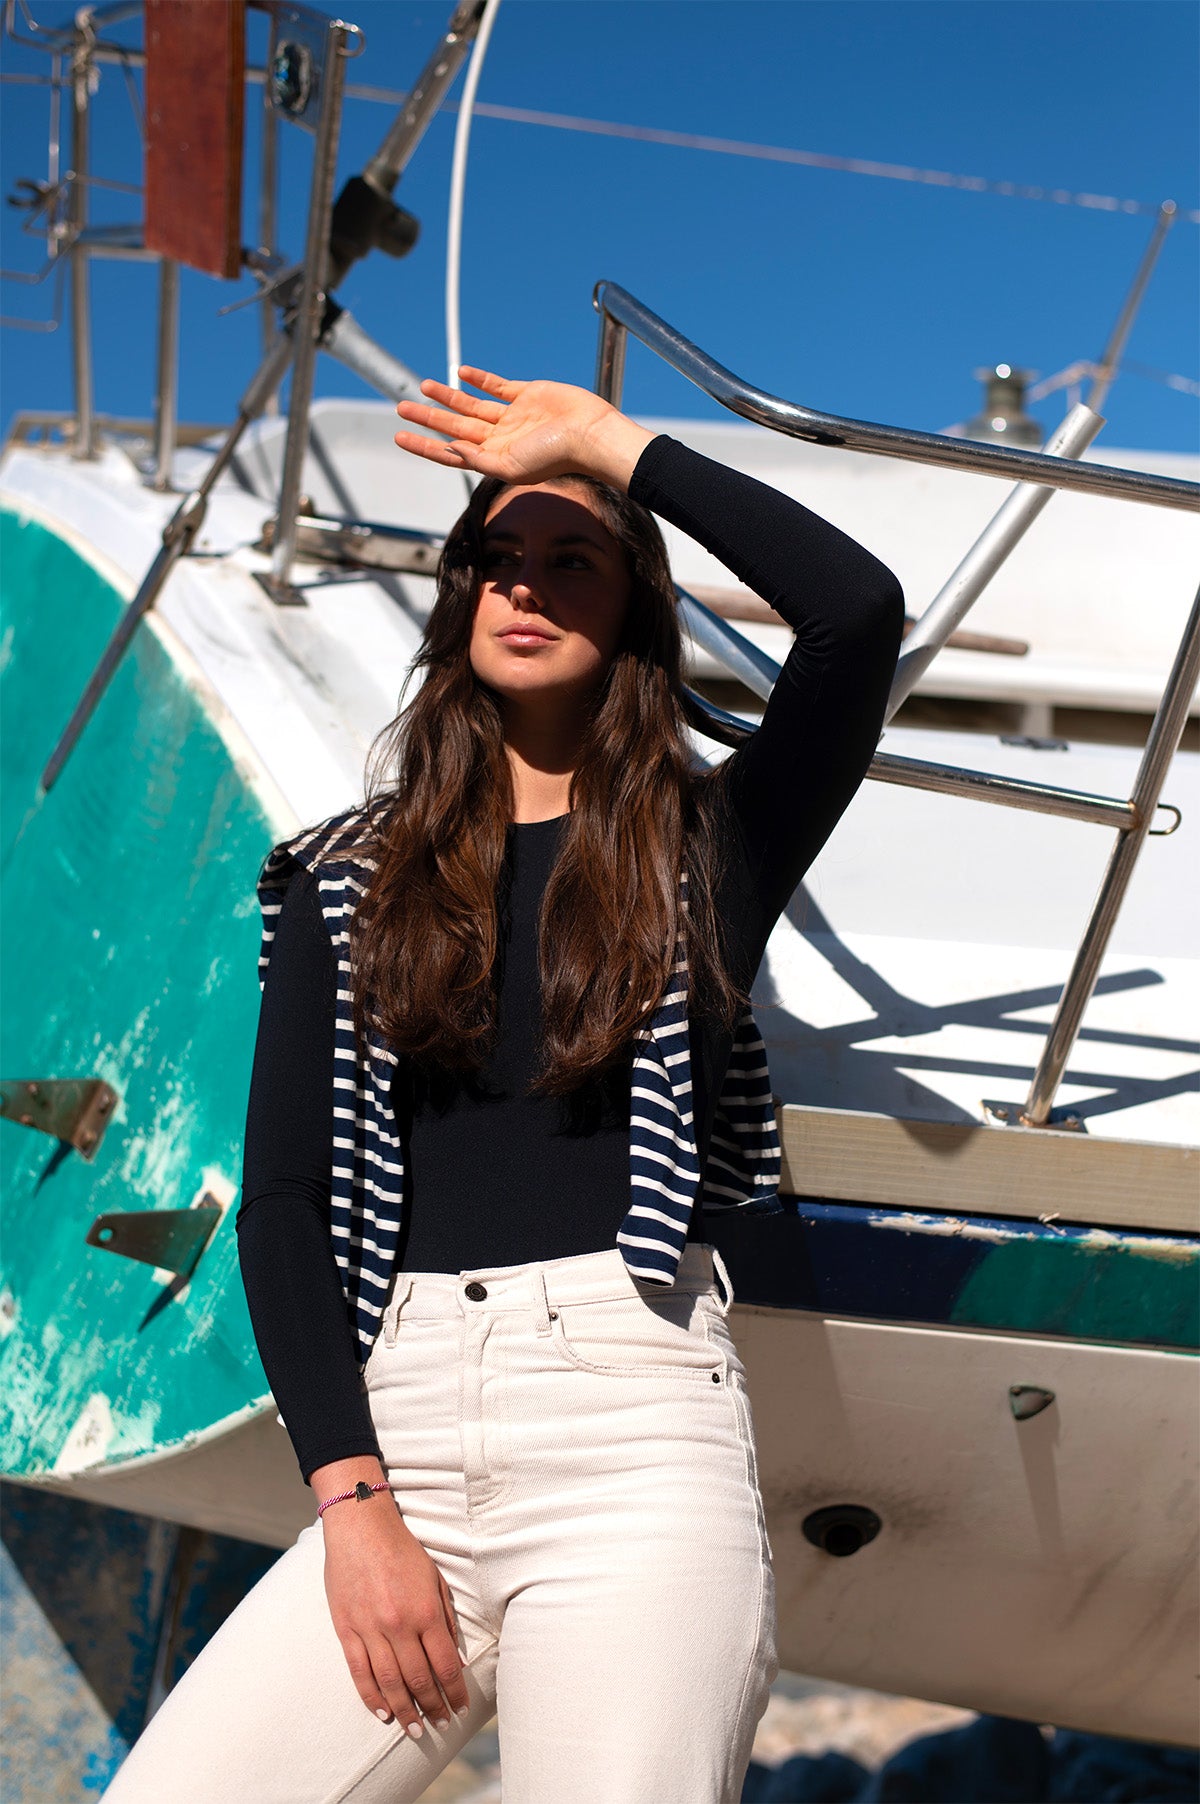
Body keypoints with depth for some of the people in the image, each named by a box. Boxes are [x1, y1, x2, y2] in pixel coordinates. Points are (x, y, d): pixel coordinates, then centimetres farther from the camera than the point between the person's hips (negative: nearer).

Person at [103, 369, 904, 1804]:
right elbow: (278, 1205, 8)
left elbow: (857, 607, -7)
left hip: (632, 1430, -2)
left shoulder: (708, 846, 10)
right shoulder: (347, 880, 14)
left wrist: (603, 442, 0)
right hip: (398, 1431, 2)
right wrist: (352, 1504, -3)